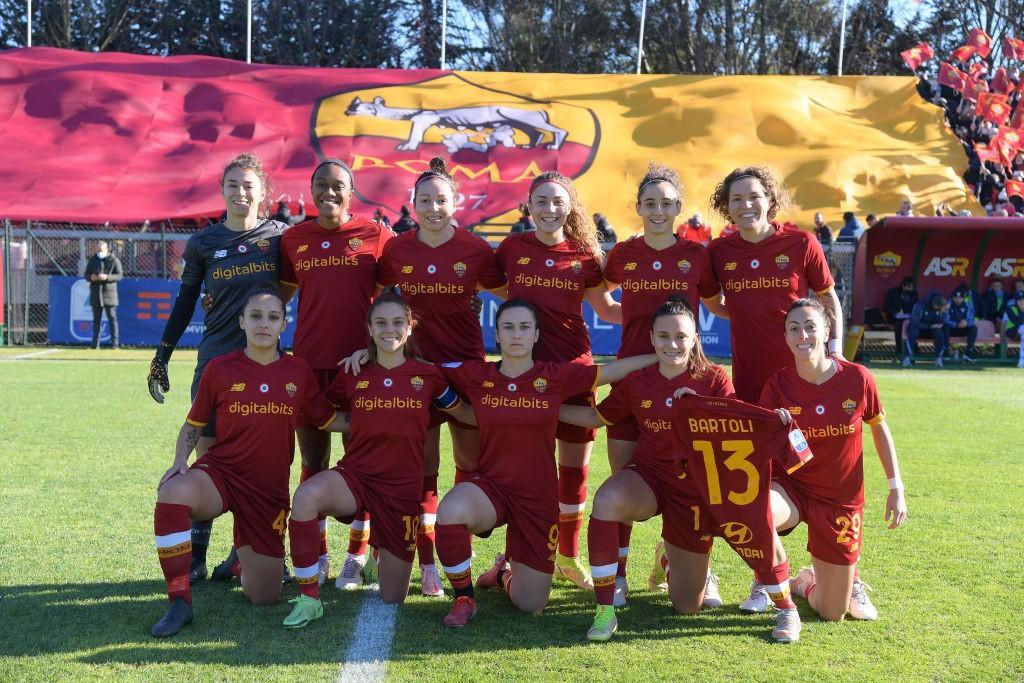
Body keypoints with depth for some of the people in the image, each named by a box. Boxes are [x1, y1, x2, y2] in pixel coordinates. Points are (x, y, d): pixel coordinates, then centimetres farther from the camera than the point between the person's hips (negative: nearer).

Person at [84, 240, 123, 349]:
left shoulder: (114, 260, -1)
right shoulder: (92, 260, 12)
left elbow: (119, 275, -6)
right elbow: (86, 274, 15)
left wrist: (107, 277, -21)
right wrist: (91, 277, -8)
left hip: (109, 293, -4)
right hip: (95, 294, 4)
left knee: (112, 318, -4)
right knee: (96, 319, 7)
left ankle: (114, 342, -1)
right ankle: (95, 343, 11)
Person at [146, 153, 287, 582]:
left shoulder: (280, 236, 2)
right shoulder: (203, 242, 5)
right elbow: (185, 302, 11)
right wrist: (162, 356, 9)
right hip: (215, 358, 1)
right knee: (207, 454, 2)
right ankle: (196, 556, 12)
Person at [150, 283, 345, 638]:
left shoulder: (298, 371, 1)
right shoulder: (219, 368, -3)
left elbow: (330, 421, 9)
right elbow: (193, 424, 7)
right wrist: (180, 461, -9)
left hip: (269, 488, 2)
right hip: (219, 471, -1)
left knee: (264, 596, 2)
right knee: (173, 493, -38)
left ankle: (245, 556, 40)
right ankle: (179, 601, -22)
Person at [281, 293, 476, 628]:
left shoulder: (427, 375, -1)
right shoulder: (353, 375, 1)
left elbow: (471, 415, 10)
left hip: (403, 487, 0)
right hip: (355, 474, 0)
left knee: (392, 598, 7)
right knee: (306, 496, -36)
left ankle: (387, 556, 44)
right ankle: (308, 599, -19)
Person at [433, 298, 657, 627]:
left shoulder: (556, 377, -4)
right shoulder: (476, 375, -4)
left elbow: (614, 369, 1)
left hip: (539, 498, 1)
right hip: (489, 485, -1)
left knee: (530, 605, 5)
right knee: (450, 512, -37)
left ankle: (505, 572, 45)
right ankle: (464, 599, -8)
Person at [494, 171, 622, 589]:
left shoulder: (584, 254, 2)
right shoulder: (513, 248, 1)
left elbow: (606, 309, 11)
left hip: (573, 366, 1)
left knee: (575, 466, 7)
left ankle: (568, 557, 24)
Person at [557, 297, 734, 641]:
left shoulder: (713, 379, -10)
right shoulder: (637, 381, -3)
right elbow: (597, 417, 10)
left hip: (695, 488, -1)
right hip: (648, 476, 1)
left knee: (687, 606, 6)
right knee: (608, 500, -39)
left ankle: (685, 561, 45)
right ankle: (605, 609, -23)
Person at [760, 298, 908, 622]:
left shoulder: (857, 378, -13)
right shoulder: (778, 385, -12)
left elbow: (879, 429, 4)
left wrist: (896, 487, 4)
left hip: (841, 502, 0)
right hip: (792, 489, 0)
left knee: (832, 615, 4)